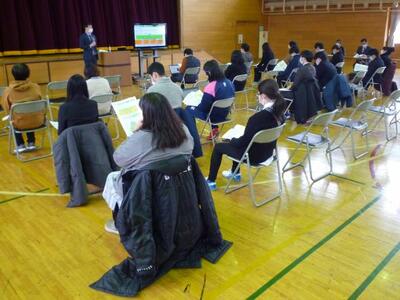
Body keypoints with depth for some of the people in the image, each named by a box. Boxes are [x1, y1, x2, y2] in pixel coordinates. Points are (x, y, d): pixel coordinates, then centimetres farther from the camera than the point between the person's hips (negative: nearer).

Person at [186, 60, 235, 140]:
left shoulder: (210, 86, -27)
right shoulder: (229, 83, -5)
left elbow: (203, 107, -20)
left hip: (213, 116, -7)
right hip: (225, 114, 7)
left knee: (188, 109, 11)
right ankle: (214, 129, 29)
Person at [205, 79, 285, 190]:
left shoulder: (258, 117, -33)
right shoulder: (279, 113, -7)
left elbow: (243, 142, -22)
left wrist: (231, 140, 0)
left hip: (254, 155, -8)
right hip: (267, 152, 8)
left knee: (218, 147, 12)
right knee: (236, 142, 32)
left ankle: (211, 182, 24)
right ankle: (235, 173, 46)